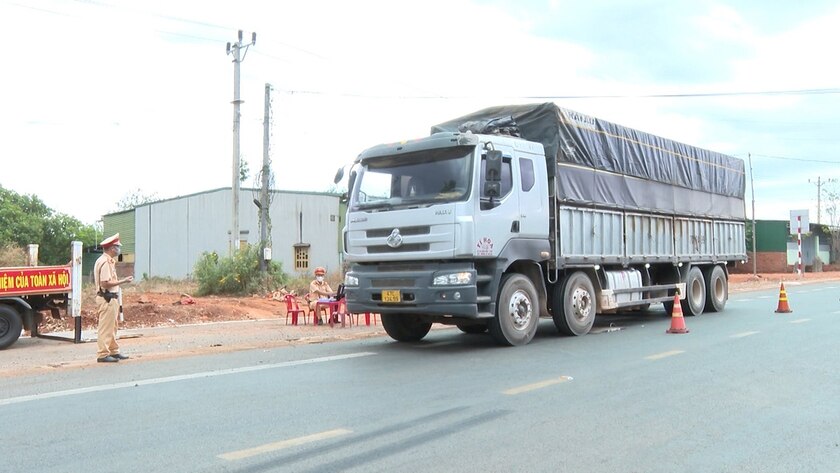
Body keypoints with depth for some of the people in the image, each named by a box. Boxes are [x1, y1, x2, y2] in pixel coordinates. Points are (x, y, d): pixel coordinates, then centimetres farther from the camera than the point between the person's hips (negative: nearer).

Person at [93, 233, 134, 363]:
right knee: (105, 328, -5)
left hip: (112, 298, 11)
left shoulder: (109, 261, 16)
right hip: (107, 299, -11)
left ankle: (114, 351, 26)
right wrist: (123, 281, -18)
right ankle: (102, 354, 1)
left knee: (112, 327, 17)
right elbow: (105, 283, -23)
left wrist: (122, 280, 14)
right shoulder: (105, 262, -17)